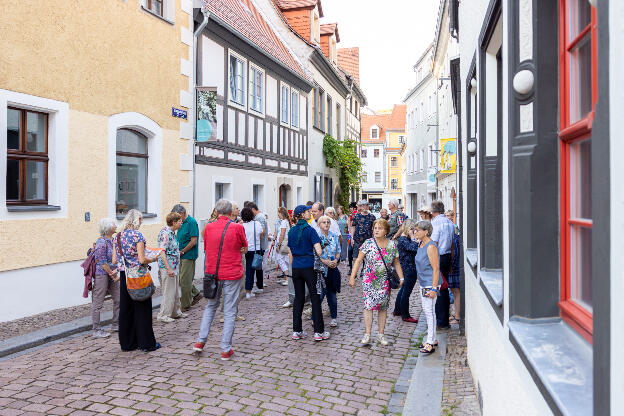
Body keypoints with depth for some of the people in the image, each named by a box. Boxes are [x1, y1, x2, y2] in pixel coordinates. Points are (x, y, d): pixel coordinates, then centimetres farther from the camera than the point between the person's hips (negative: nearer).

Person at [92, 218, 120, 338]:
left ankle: (115, 324, 26)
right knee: (98, 303, 1)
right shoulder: (101, 242, -17)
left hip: (112, 274, 9)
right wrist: (114, 275, -11)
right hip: (101, 274, -8)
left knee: (118, 299, 12)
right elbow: (103, 263, -18)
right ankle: (96, 330, 10)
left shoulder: (113, 240, 8)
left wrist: (115, 271, -4)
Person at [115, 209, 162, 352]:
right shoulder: (137, 235, -13)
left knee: (125, 308, 12)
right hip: (139, 276, -6)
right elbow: (142, 260, -18)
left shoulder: (118, 236, 7)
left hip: (124, 276, 6)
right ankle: (147, 343, 10)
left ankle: (127, 343, 21)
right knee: (142, 308, 2)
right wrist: (153, 259, 0)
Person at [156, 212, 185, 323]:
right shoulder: (165, 233, -18)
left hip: (174, 267, 10)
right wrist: (169, 269, -24)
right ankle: (163, 315, 9)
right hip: (167, 267, -10)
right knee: (168, 292, -2)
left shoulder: (172, 232, 12)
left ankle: (176, 312, 27)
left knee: (176, 291, 16)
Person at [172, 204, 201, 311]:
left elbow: (193, 241, -19)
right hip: (181, 255, 9)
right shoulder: (182, 223, 12)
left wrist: (182, 251, -13)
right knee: (180, 278, 13)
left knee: (185, 280, -2)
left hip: (188, 255, -9)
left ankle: (186, 305, 10)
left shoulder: (191, 222, -15)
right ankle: (196, 294, 28)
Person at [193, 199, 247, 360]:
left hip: (212, 273, 3)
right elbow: (245, 249, 5)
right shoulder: (237, 228, -10)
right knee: (230, 311, 5)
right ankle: (226, 349, 10)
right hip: (232, 274, -3)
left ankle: (200, 341, 20)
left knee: (210, 306, 22)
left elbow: (206, 249, 12)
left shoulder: (208, 228, 0)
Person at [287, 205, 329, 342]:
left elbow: (290, 253, 11)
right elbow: (318, 251, -17)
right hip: (309, 266, -5)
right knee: (315, 298, 3)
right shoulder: (309, 230, -10)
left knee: (298, 298, 12)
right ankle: (319, 332, 7)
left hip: (296, 267, 5)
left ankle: (296, 331, 15)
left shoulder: (291, 231, 6)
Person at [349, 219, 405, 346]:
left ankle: (381, 334, 18)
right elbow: (358, 260, -3)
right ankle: (367, 334, 1)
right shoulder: (368, 243, -6)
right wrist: (352, 277, -7)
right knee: (368, 305, -7)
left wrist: (401, 278, 4)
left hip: (385, 281, 2)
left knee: (383, 307, 7)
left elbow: (396, 263, 10)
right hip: (369, 280, -2)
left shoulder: (392, 244, 1)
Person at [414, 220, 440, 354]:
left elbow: (436, 269, -20)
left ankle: (430, 343, 3)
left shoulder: (431, 247, -18)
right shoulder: (421, 245, 11)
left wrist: (434, 289, -21)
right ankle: (432, 339, 26)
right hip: (423, 283, 10)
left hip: (430, 285, -10)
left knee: (430, 312, -4)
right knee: (426, 311, 15)